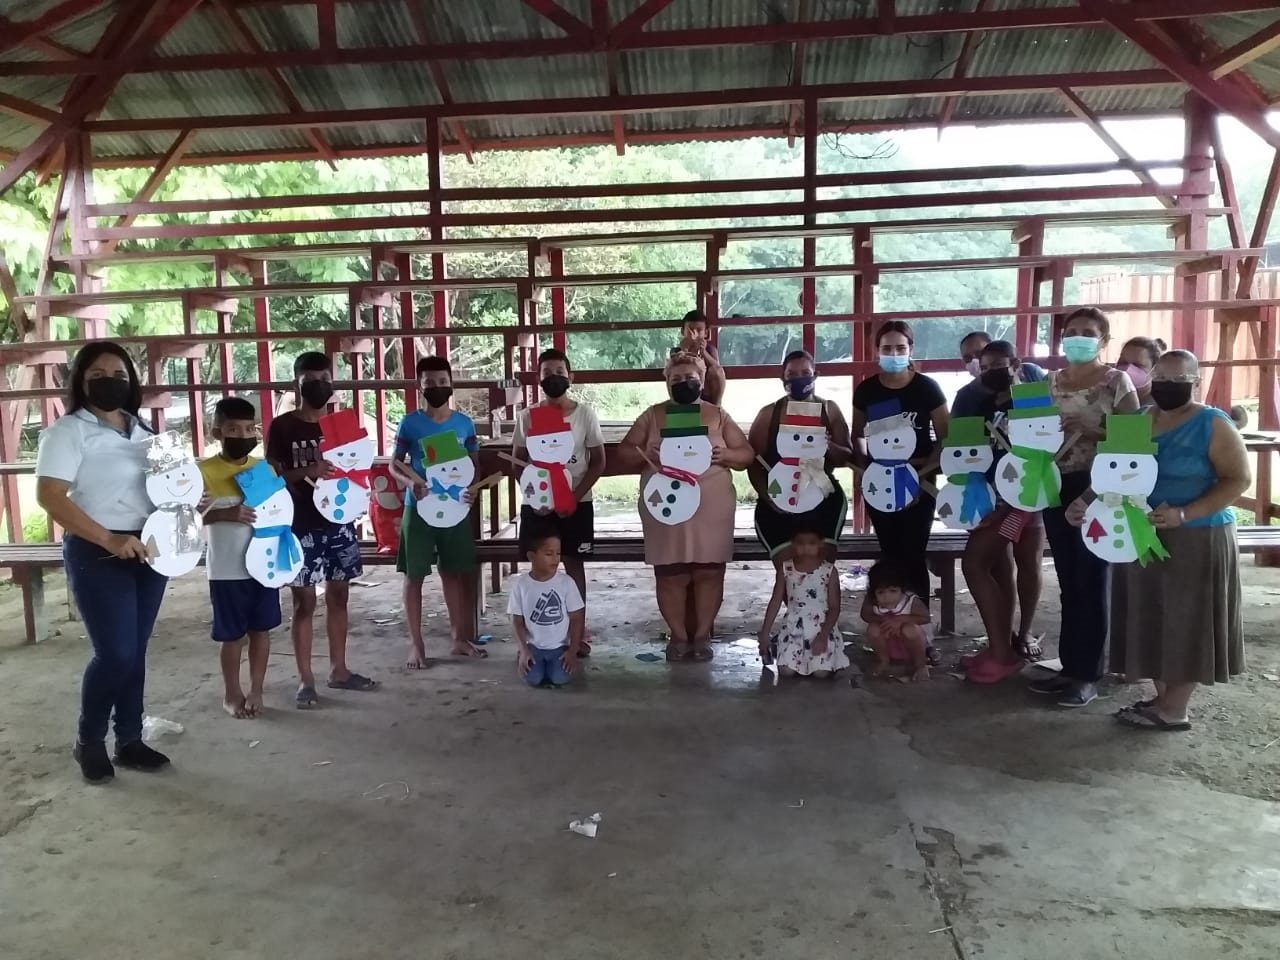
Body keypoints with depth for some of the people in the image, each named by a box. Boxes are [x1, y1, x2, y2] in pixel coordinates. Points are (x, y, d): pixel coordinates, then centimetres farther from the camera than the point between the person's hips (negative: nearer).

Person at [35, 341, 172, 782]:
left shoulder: (141, 430, 12)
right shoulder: (68, 430, -8)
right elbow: (49, 496, -17)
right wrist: (108, 539, -24)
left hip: (148, 550, 6)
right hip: (97, 555, -6)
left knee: (135, 652, 11)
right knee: (115, 654, -7)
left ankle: (130, 741, 22)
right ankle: (88, 740, 17)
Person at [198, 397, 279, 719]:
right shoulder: (205, 471, -7)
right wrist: (228, 513, -25)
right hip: (227, 569, -3)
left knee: (261, 628, 11)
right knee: (232, 634, 8)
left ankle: (256, 691, 25)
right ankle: (232, 693, 25)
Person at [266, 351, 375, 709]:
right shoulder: (282, 427, -4)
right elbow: (272, 476, -6)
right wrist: (306, 472, -23)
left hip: (339, 521, 4)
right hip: (301, 526, -4)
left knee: (338, 596, 11)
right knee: (305, 601, 1)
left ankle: (339, 670, 23)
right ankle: (305, 680, 9)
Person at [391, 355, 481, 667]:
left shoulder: (464, 423, 3)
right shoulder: (410, 423, -4)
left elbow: (474, 464, 10)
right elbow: (394, 464, 1)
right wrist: (411, 482, -20)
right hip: (418, 508, -2)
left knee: (454, 572, 11)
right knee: (414, 575, 4)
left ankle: (458, 637, 23)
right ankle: (416, 644, 13)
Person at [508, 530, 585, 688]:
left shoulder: (566, 582, -10)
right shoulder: (520, 584, -8)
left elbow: (576, 618, -5)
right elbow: (517, 621, -1)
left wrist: (573, 651, -9)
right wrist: (524, 650, -11)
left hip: (560, 646, 0)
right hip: (534, 646, 1)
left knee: (560, 679, -20)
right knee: (533, 679, -18)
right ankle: (523, 656, 15)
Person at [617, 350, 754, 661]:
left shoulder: (718, 416, 10)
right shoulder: (652, 416, 10)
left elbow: (747, 454, 8)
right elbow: (623, 453, 9)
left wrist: (725, 456, -13)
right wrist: (644, 454, -12)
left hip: (711, 509, 0)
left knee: (709, 571, 0)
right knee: (670, 574, 0)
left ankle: (702, 635, 12)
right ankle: (679, 636, 12)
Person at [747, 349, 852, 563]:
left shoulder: (829, 410, 6)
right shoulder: (768, 414, 3)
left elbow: (847, 458, 5)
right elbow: (753, 462, 1)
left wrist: (829, 446, -17)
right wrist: (768, 497, -12)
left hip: (823, 501, 1)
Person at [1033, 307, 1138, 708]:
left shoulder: (1117, 381, -3)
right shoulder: (1051, 381, 11)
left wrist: (1090, 431, -21)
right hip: (1056, 487, 5)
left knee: (1091, 581, -1)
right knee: (1068, 581, 11)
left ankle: (1088, 675, 8)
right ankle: (1069, 667, 19)